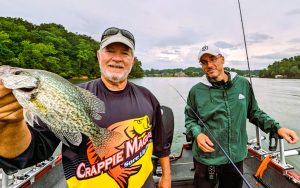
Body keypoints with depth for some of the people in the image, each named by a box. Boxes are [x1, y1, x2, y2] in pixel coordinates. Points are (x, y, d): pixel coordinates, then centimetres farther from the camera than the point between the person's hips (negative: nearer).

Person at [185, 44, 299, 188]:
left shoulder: (243, 84, -3)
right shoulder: (196, 91, -9)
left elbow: (254, 112, 9)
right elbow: (190, 120, 1)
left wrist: (277, 128, -4)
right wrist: (198, 134, -17)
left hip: (237, 156, 3)